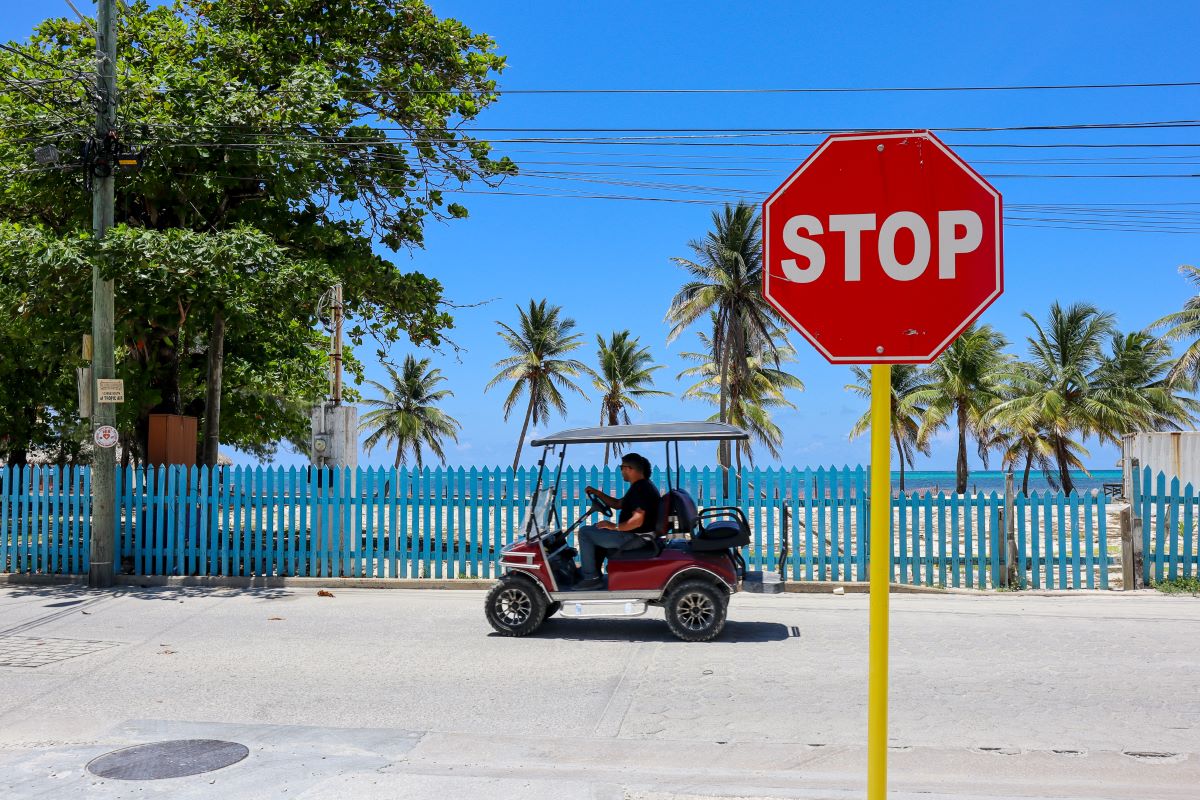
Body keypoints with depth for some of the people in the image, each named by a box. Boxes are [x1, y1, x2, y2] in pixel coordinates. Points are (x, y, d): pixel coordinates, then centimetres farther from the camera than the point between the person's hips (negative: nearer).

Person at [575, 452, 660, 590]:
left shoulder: (641, 489, -20)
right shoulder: (641, 486, 14)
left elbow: (637, 521, -29)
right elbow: (618, 504, 25)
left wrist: (615, 527, -19)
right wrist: (597, 493, 15)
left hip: (633, 537, -11)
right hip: (633, 535, 11)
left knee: (585, 532, -8)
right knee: (595, 531, 27)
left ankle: (591, 578, -6)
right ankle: (590, 571, 24)